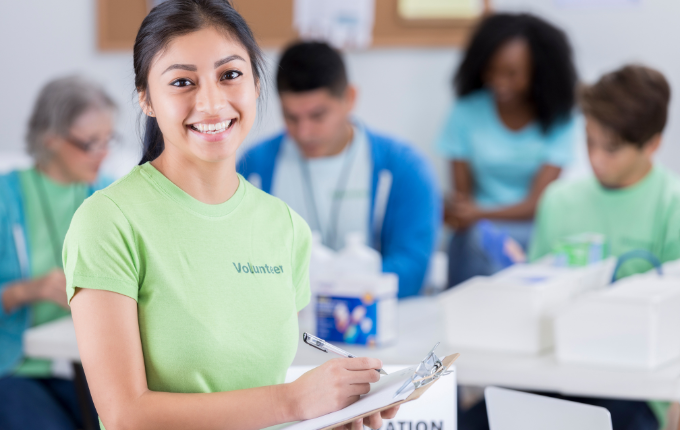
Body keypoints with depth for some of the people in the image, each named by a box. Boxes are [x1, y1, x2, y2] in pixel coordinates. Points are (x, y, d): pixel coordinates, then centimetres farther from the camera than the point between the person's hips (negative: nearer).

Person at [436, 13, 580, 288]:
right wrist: (455, 209, -22)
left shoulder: (560, 119, 0)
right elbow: (461, 191, 5)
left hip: (534, 229, -1)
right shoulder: (467, 112, 4)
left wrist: (479, 213, -23)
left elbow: (537, 203, -7)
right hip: (478, 230, 1)